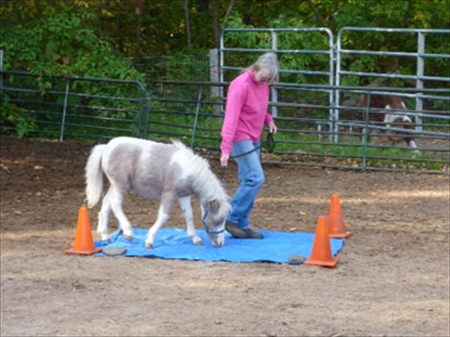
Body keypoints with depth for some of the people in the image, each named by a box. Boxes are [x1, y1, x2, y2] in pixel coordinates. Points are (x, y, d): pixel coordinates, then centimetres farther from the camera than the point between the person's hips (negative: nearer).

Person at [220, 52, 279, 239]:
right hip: (240, 138, -8)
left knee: (249, 181, 8)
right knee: (256, 178, -14)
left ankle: (242, 224, 14)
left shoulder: (262, 83, 4)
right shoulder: (241, 85, -20)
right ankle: (231, 218, -6)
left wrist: (269, 120, 0)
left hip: (254, 138, 8)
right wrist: (226, 148, -31)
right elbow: (231, 117, -25)